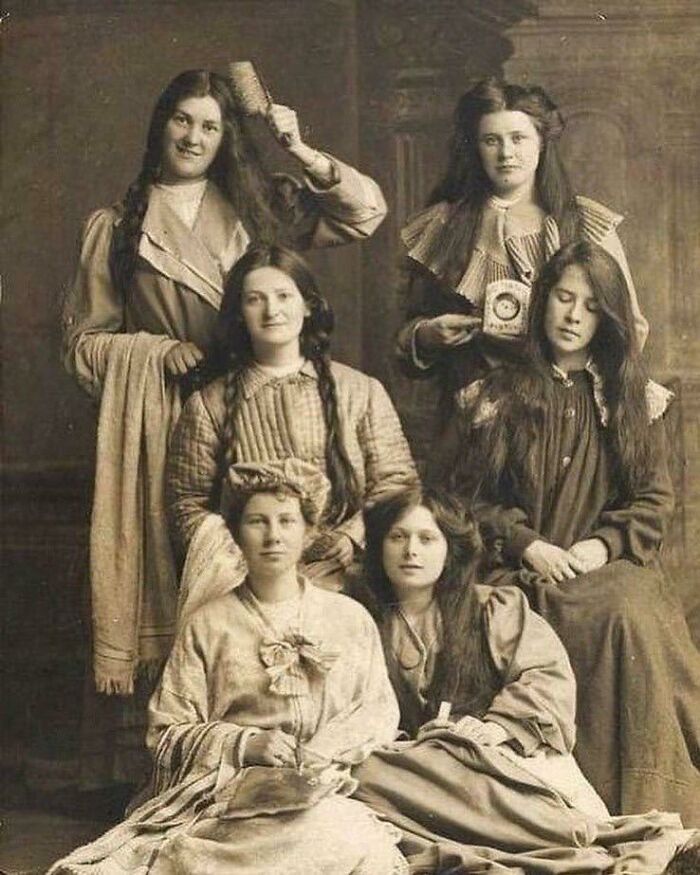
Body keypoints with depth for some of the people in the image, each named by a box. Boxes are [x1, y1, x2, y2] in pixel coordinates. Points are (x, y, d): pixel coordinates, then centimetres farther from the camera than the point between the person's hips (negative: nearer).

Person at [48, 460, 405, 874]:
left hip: (330, 788, 1)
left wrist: (325, 752, -9)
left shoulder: (352, 618, 14)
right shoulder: (207, 626, 9)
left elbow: (381, 710, 11)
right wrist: (245, 744, -12)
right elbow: (167, 733, 5)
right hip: (232, 788, -1)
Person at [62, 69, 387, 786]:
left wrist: (303, 153, -5)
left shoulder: (257, 208, 12)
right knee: (160, 574, -3)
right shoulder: (115, 227, 9)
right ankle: (147, 760, 5)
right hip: (155, 424, -1)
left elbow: (366, 213, 6)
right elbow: (84, 342, 8)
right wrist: (161, 351, -7)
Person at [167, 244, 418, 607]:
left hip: (341, 577, 1)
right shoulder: (209, 406, 9)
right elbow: (188, 505, 9)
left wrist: (351, 538, -10)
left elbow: (396, 483, 7)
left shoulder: (363, 392, 11)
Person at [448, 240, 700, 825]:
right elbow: (471, 497, 6)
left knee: (634, 617, -32)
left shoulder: (635, 399, 15)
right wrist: (528, 545, -9)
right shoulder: (499, 397, 12)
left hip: (612, 563, 1)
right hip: (522, 569, -1)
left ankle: (644, 806, -23)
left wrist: (604, 544, -9)